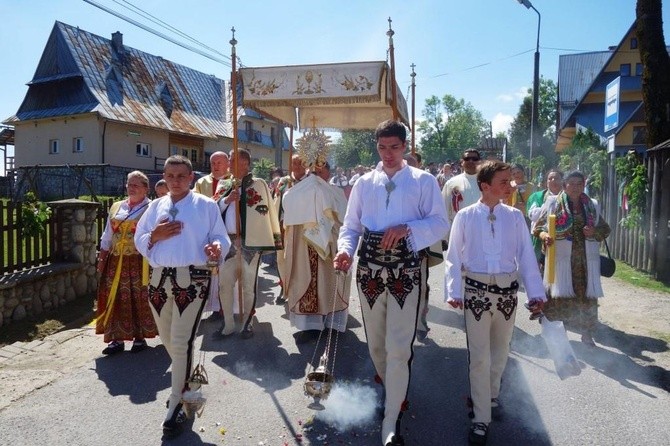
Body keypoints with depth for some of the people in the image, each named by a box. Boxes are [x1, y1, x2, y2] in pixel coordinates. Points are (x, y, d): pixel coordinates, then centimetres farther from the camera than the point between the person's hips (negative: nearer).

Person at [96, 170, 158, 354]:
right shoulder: (116, 208, 13)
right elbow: (107, 237, 17)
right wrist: (102, 259, 12)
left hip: (140, 262, -5)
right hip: (116, 262, 5)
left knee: (139, 299, 3)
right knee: (116, 300, 7)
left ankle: (140, 337, 17)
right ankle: (117, 339, 17)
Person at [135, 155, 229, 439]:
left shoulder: (206, 206, 0)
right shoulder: (155, 207, 14)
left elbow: (221, 238, -2)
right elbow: (139, 241, 15)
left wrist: (216, 248, -25)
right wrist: (155, 236, -6)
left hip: (192, 279, -6)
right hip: (159, 278, 6)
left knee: (181, 343, -8)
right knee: (167, 340, 18)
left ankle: (175, 408, 5)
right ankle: (185, 384, 44)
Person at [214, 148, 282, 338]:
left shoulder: (258, 184, -1)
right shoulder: (224, 185, 13)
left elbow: (266, 211, -2)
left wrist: (274, 237, -5)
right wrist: (227, 200, -9)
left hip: (250, 241, -4)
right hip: (228, 240, 4)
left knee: (248, 285, 4)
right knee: (224, 283, 6)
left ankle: (247, 322, 19)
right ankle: (228, 323, 21)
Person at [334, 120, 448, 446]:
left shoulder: (424, 181, 2)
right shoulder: (364, 183, 11)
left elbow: (440, 223, -5)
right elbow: (351, 226, 8)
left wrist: (406, 228, -21)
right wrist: (345, 249, -13)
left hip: (406, 268, -3)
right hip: (369, 266, 4)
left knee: (398, 345, -7)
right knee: (375, 340, 17)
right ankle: (392, 391, 45)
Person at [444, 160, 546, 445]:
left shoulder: (515, 216, 2)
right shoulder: (465, 217, -5)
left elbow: (526, 256, 2)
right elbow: (454, 257, -3)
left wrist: (535, 293, -2)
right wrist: (454, 292, -9)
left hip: (507, 291, 3)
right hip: (476, 291, -3)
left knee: (500, 352, 20)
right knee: (479, 357, 1)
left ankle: (491, 394, 46)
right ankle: (481, 418, 16)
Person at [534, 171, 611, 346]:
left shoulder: (592, 206, 10)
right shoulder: (554, 205, 1)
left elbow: (605, 229, 16)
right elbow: (539, 228, 1)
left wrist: (595, 232, -6)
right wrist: (545, 236, -20)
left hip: (586, 259, 3)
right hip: (562, 258, -3)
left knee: (587, 295, 5)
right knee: (561, 296, -1)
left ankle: (587, 334, 22)